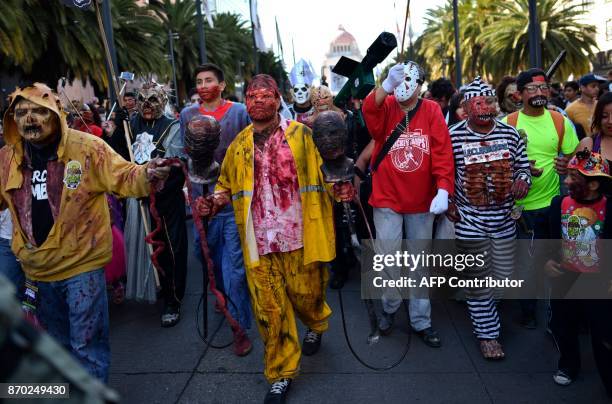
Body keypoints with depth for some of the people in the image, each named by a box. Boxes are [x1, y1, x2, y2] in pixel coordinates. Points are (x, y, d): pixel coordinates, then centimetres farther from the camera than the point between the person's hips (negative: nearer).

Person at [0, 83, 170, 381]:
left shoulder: (87, 147, -13)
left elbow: (122, 177, -16)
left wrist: (145, 175, -37)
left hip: (82, 265, -5)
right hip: (37, 268, 6)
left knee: (87, 344, 5)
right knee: (56, 342, 26)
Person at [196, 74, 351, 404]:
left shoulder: (301, 134, 0)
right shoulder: (239, 144, 8)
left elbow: (321, 172, 1)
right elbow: (227, 185, 16)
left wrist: (337, 189, -19)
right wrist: (213, 202, -4)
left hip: (298, 236, -2)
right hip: (259, 239, 2)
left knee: (305, 293, 15)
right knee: (269, 308, 7)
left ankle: (316, 325, 52)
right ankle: (281, 374, 25)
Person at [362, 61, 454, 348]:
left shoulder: (432, 111, -1)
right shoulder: (385, 108, 0)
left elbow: (443, 151, -10)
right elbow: (370, 110, -24)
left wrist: (443, 189, -21)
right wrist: (386, 86, -41)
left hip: (422, 202, 1)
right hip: (387, 199, -1)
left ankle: (421, 321, 27)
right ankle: (390, 307, 31)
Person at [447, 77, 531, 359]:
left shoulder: (510, 133, 2)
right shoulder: (453, 136, -8)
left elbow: (522, 166, 12)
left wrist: (523, 180, -9)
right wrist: (449, 205, -7)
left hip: (503, 219, 4)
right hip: (470, 221, -3)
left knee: (504, 277, 13)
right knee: (479, 281, 6)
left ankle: (479, 306, 45)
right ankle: (487, 332, 24)